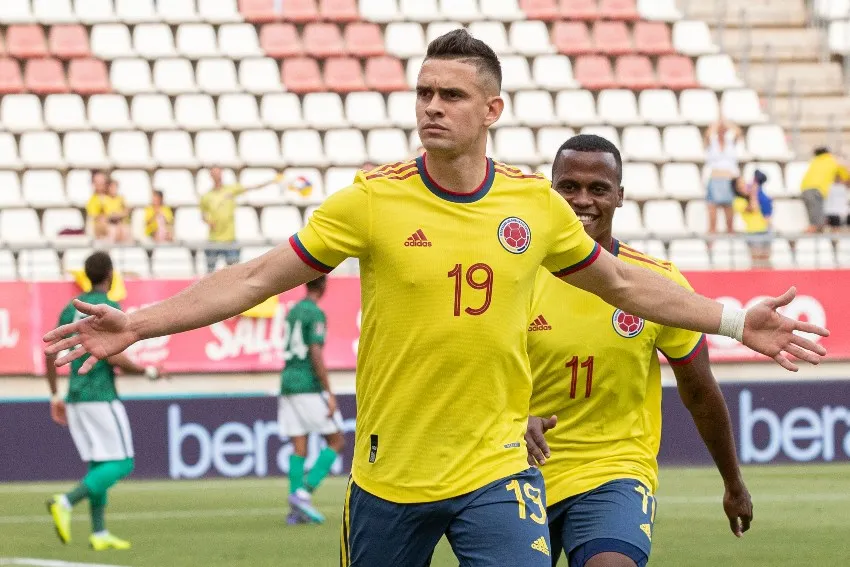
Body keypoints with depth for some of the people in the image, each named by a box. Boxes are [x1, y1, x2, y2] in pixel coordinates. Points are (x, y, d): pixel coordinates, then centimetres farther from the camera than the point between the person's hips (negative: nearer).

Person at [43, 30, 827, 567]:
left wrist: (738, 322, 15)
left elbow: (622, 282, 17)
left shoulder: (534, 204, 1)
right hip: (388, 473, -1)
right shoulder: (372, 201, -6)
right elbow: (258, 278, -2)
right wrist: (138, 325, -9)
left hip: (494, 469, 1)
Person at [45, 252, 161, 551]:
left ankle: (99, 533, 7)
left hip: (76, 400, 8)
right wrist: (147, 371, -4)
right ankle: (65, 503, -21)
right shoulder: (110, 309, -11)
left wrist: (55, 397, 18)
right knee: (121, 464, -4)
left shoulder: (71, 309, 12)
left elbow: (51, 354, 11)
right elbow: (113, 357, -19)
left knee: (98, 464, 14)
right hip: (101, 397, -8)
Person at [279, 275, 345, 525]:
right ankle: (304, 492, -12)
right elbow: (316, 354, -17)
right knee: (336, 441, 1)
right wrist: (329, 394, -15)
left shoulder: (293, 311, 16)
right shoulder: (315, 314, -9)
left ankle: (295, 509, -2)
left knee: (299, 448, 5)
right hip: (309, 385, -8)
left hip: (288, 383, 8)